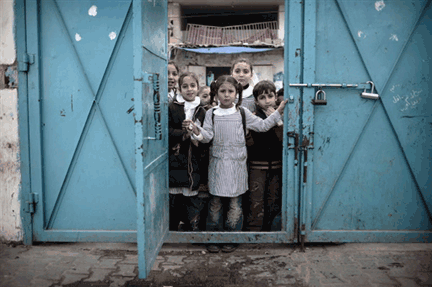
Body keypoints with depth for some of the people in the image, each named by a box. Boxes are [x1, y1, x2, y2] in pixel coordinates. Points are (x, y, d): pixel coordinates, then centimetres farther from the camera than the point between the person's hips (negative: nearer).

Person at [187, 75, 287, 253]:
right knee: (215, 201, 6)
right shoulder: (211, 114, 4)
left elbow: (262, 126, 10)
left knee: (234, 201, 5)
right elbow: (208, 136, -3)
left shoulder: (243, 113, 5)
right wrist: (198, 132, -23)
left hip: (236, 163, 0)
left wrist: (277, 113, 6)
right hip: (218, 163, 0)